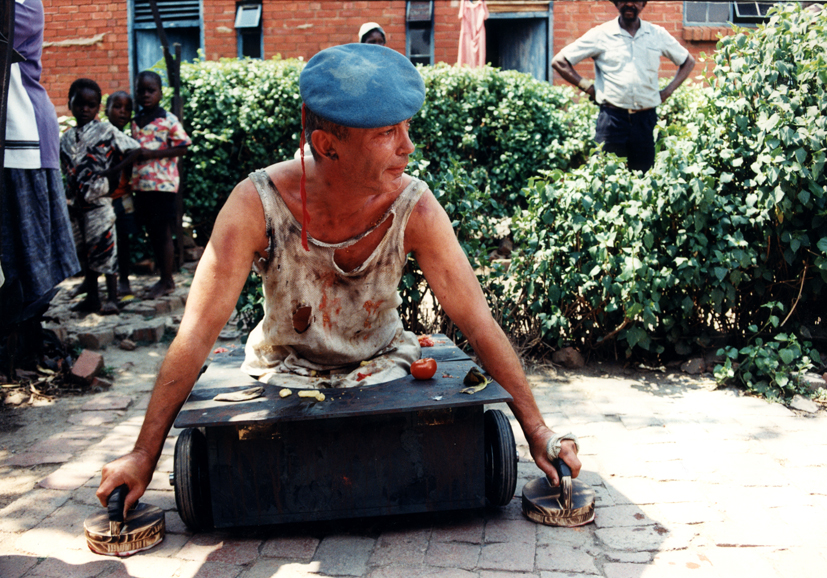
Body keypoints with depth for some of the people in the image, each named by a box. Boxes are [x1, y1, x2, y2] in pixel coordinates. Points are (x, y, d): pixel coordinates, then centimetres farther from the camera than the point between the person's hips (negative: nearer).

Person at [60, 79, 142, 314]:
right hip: (78, 202, 6)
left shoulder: (106, 131, -4)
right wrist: (73, 194, 2)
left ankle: (112, 298, 1)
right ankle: (92, 297, 21)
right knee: (86, 249, 12)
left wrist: (114, 170, -13)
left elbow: (135, 149, -6)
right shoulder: (67, 137, 12)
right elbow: (67, 170, 16)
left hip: (99, 200, -6)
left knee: (104, 247, -5)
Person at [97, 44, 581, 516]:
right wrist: (144, 455, -27)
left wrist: (538, 432, -22)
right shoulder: (256, 205, -28)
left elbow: (479, 322, -20)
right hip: (285, 369, 0)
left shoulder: (414, 208, -25)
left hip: (383, 362, 1)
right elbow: (198, 333, -26)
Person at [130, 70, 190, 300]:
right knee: (152, 233, 12)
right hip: (140, 184, 7)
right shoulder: (136, 122, 12)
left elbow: (182, 148, -11)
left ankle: (167, 281, 8)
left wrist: (152, 154, -18)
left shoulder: (168, 120, -8)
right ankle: (163, 278, 22)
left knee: (163, 234, -1)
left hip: (162, 184, -7)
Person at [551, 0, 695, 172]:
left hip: (646, 119, 3)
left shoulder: (658, 35, 11)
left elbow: (688, 62, 24)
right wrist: (589, 88, -2)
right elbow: (558, 61, 3)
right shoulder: (600, 34, 3)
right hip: (612, 118, -2)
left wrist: (667, 92, 11)